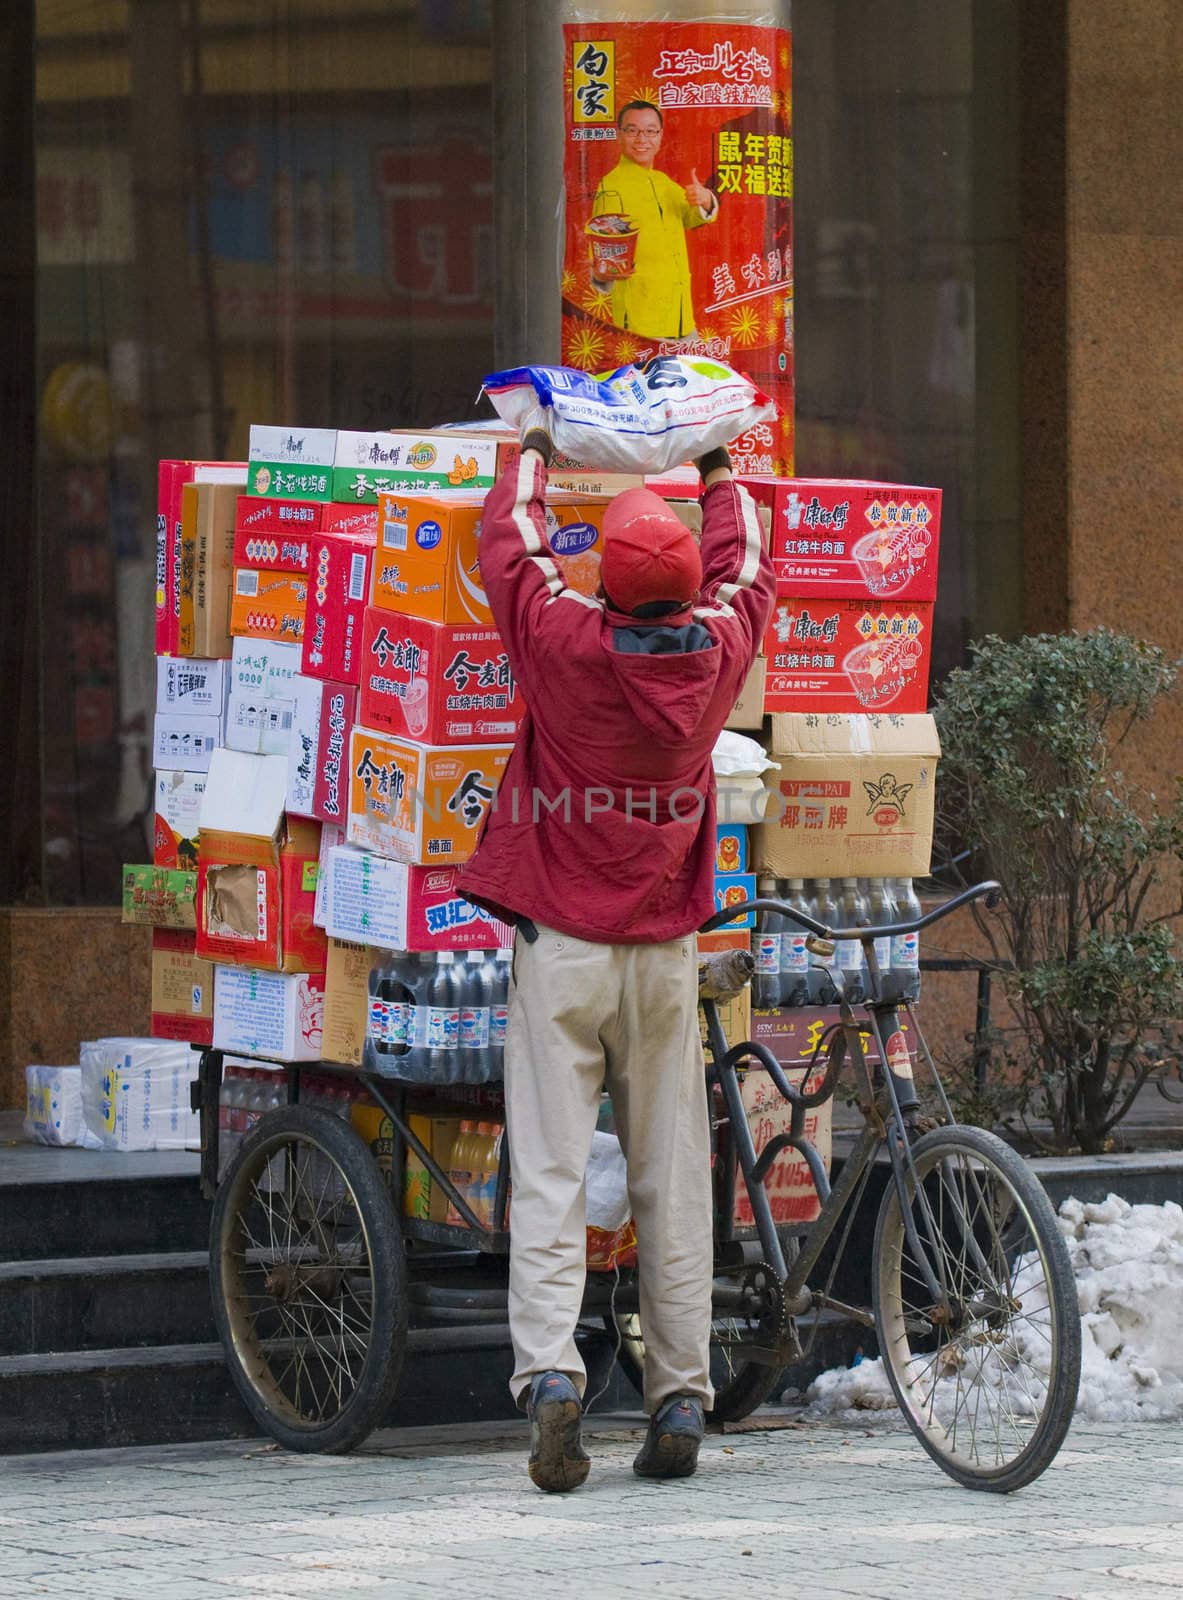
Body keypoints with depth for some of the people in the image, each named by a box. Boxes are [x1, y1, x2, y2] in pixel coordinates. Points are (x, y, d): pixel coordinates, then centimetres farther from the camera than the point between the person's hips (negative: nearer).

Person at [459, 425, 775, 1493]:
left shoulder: (565, 643, -13)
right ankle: (681, 1401, 7)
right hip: (666, 955, 3)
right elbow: (744, 567, 18)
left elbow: (513, 543, 5)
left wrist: (532, 453, 23)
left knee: (550, 1171, -6)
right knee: (672, 1179, 7)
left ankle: (549, 1370, -22)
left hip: (561, 944, -3)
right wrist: (719, 473, 36)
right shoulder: (718, 652, -4)